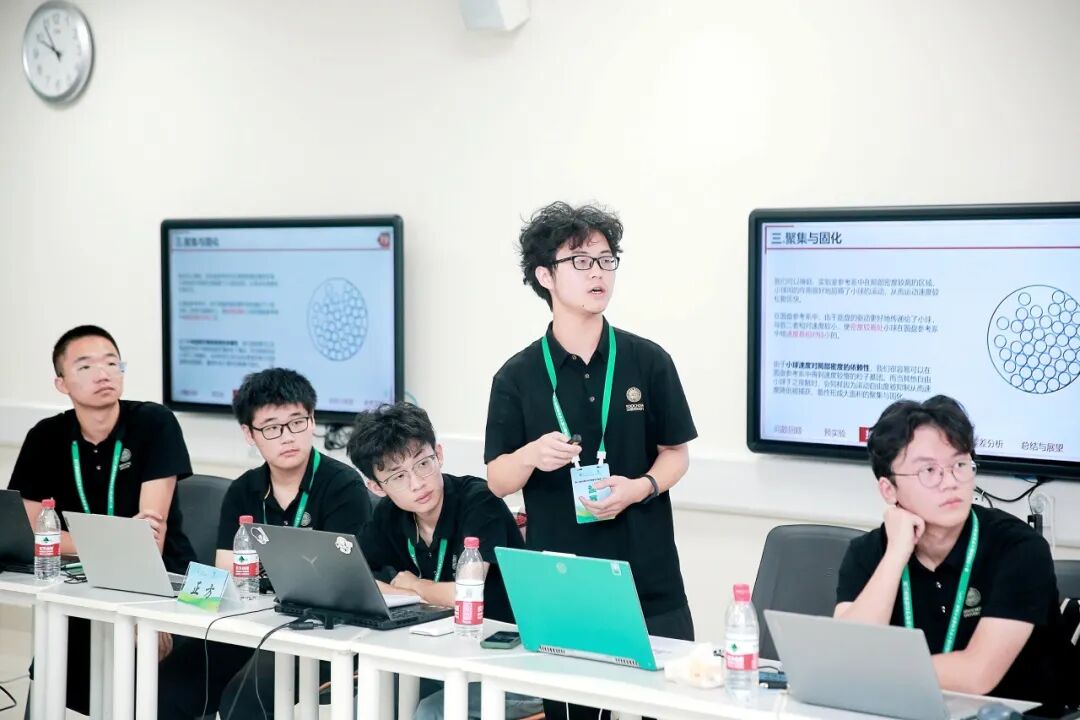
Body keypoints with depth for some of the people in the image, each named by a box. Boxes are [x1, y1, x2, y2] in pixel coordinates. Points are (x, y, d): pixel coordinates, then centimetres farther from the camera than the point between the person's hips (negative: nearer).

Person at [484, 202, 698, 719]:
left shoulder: (648, 361, 1)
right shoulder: (517, 376, 0)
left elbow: (676, 454, 7)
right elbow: (498, 480, 1)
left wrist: (640, 487, -14)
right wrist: (533, 455, -20)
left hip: (649, 582, 0)